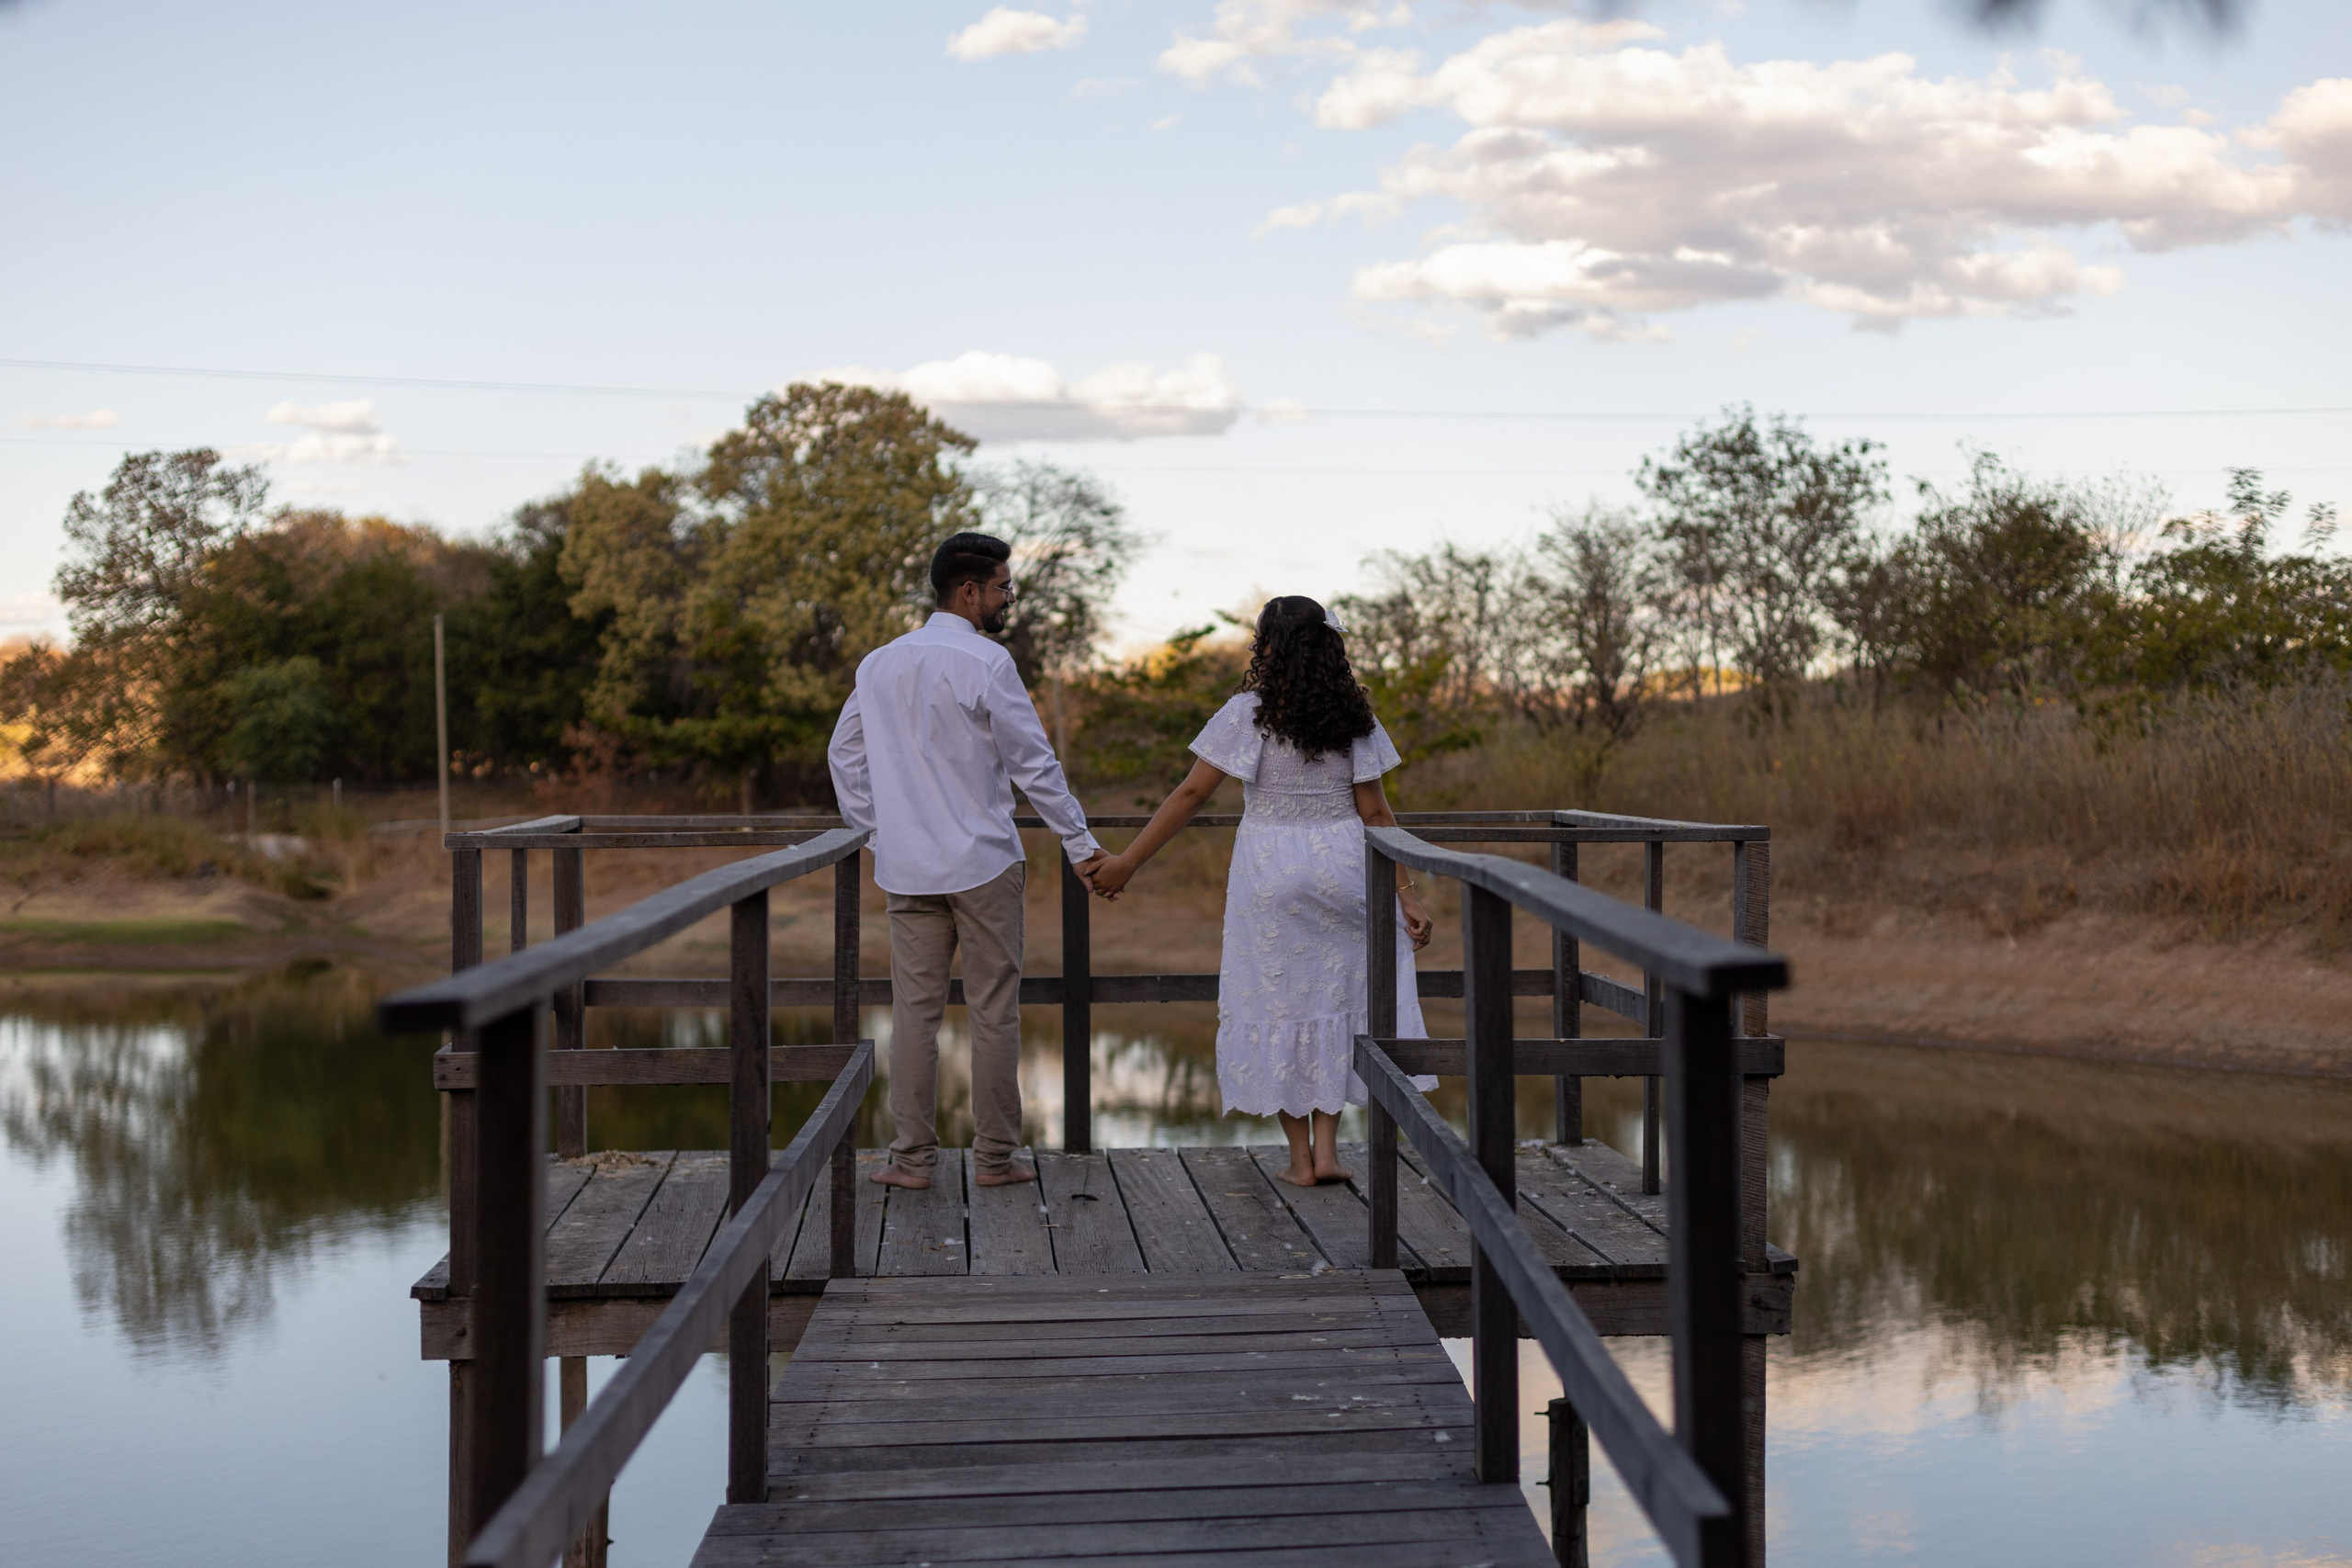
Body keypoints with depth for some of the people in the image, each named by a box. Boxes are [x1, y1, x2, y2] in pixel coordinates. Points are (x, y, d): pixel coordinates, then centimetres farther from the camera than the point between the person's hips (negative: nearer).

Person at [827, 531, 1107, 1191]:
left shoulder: (880, 664, 8)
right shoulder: (985, 663, -11)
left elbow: (844, 754, 15)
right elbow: (1034, 763, -9)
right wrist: (1080, 845, -2)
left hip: (908, 866, 5)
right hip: (983, 864, -5)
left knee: (914, 1009, 7)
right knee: (994, 1011, 4)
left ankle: (913, 1157, 9)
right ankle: (994, 1157, 9)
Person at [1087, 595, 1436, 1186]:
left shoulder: (1249, 712, -9)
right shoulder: (1352, 716, 0)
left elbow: (1191, 794, -10)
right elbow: (1376, 813, -1)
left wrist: (1128, 861, -5)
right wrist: (1407, 894, 2)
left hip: (1269, 871, -2)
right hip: (1342, 865, 3)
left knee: (1276, 1001, 9)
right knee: (1336, 995, 14)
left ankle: (1302, 1157, 12)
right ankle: (1326, 1147, 10)